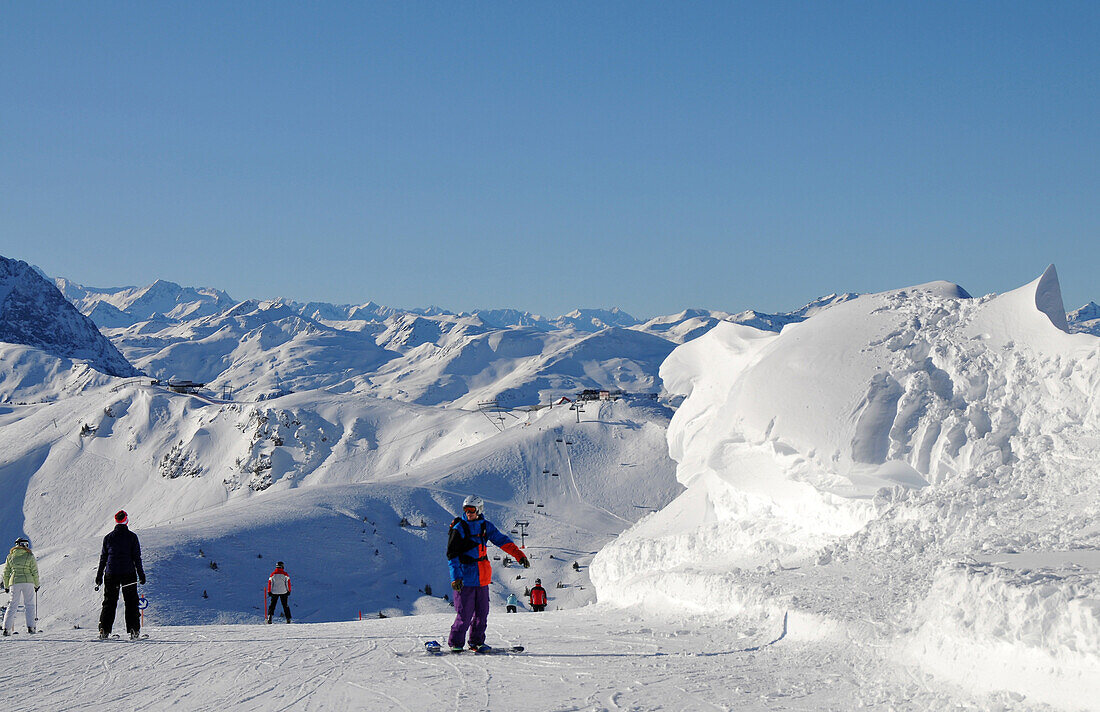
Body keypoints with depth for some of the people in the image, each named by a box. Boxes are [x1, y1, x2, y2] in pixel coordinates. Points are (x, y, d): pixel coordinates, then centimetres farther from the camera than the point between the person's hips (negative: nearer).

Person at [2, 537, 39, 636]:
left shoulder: (10, 556, 8)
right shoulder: (29, 556, -1)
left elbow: (6, 572, 11)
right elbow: (34, 572, -1)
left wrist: (6, 586, 20)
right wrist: (36, 585, 10)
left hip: (14, 582, 2)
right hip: (28, 581, -2)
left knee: (12, 605, 6)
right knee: (29, 604, 6)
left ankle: (6, 628, -3)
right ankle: (30, 627, -4)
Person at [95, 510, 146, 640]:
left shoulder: (108, 537, 4)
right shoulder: (132, 537, -4)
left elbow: (103, 558, 8)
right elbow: (137, 557, -4)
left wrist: (99, 576, 14)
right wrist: (141, 574, 1)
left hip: (111, 575, 2)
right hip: (128, 574, -2)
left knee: (109, 602, 8)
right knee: (131, 602, 4)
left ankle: (104, 629, 0)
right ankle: (133, 630, -1)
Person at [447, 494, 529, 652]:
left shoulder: (486, 526, 10)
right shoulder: (459, 528, -5)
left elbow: (502, 541, 16)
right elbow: (452, 554, -8)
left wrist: (519, 555, 7)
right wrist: (456, 577, -16)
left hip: (482, 578, 5)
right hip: (465, 578, -5)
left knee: (482, 611, 7)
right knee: (465, 613, -6)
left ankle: (476, 642, 19)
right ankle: (455, 643, 7)